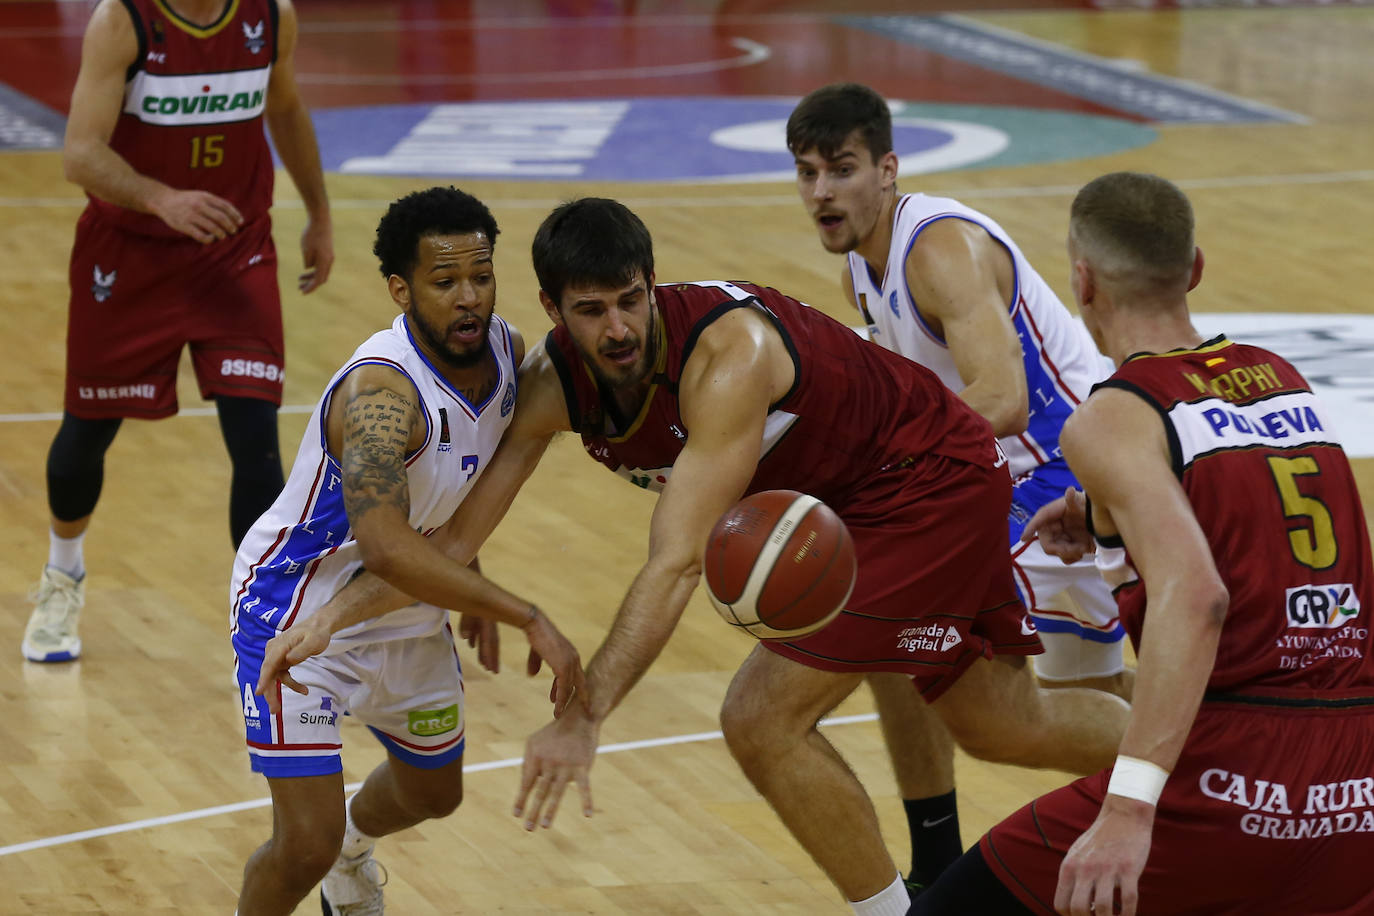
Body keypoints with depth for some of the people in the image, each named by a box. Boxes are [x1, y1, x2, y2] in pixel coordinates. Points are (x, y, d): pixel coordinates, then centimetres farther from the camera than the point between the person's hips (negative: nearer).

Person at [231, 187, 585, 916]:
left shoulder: (506, 351, -9)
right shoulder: (381, 392, -36)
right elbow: (385, 547, -50)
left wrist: (469, 587, 13)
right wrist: (526, 617, -51)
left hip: (405, 612, 8)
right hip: (300, 616, -8)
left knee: (434, 790, 28)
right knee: (306, 844, -17)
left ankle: (351, 852, 62)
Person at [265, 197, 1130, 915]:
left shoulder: (729, 352, -36)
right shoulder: (550, 383, -15)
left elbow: (677, 566, -43)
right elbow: (455, 541, -11)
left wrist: (585, 720, -49)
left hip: (930, 481, -8)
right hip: (840, 506, 8)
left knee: (765, 720, -15)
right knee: (1004, 725, 20)